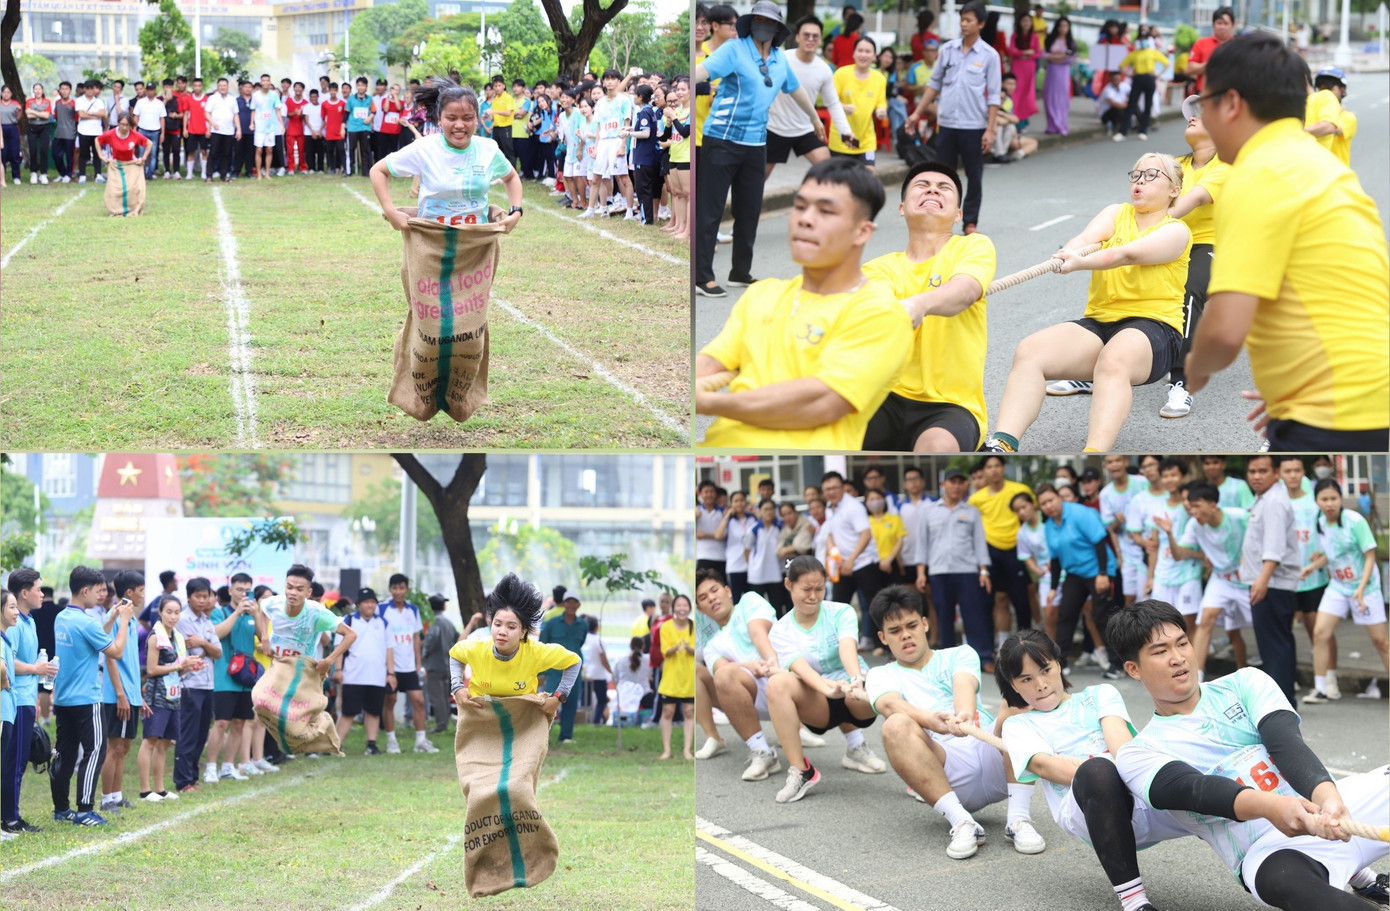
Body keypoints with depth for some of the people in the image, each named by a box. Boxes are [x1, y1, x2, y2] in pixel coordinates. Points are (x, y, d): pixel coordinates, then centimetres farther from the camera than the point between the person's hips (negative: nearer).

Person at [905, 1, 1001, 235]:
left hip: (974, 125, -3)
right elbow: (935, 84, 14)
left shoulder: (989, 55, -3)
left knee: (974, 177, 4)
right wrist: (918, 113, 9)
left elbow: (993, 96, -3)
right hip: (947, 123, 3)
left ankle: (970, 222, 13)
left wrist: (990, 129, -9)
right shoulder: (948, 49, 5)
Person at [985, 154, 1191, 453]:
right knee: (1029, 351, -22)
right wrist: (1066, 255, -29)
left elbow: (1128, 254, -17)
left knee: (1113, 361, -40)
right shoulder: (1116, 214, 19)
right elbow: (1086, 238, -4)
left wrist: (1080, 262, -34)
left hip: (1152, 327, -5)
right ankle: (1001, 445, -38)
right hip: (1098, 322, 5)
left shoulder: (1176, 231, 3)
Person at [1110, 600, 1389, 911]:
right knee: (1285, 876, -39)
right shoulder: (1139, 755, 8)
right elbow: (1193, 789, -12)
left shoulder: (1245, 683, 16)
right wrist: (1269, 806, -33)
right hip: (1270, 848, -4)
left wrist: (1328, 798, -24)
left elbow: (1286, 743, -2)